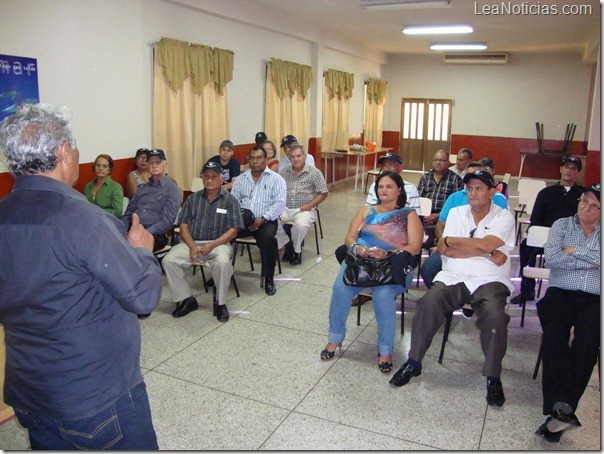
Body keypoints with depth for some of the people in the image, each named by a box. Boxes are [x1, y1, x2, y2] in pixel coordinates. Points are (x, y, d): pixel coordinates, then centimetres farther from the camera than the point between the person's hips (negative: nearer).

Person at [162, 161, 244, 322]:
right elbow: (184, 225, 8)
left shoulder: (230, 200, 3)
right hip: (192, 243, 4)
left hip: (219, 243, -3)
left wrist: (212, 245, -17)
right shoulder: (193, 198, 13)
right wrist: (192, 246, -11)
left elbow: (233, 231, -3)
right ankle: (186, 299, -6)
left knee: (222, 262, -36)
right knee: (168, 260, -21)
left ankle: (221, 303, -13)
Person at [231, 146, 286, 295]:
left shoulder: (276, 179, 3)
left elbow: (280, 203, -8)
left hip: (266, 220, -3)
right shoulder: (241, 179, 16)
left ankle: (269, 278, -19)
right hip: (243, 221, 3)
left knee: (267, 237, -36)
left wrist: (263, 219, -19)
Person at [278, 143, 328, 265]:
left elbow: (324, 193, 0)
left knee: (301, 225, -36)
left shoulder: (314, 172, 1)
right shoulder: (284, 172, 12)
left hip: (304, 210, -3)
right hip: (285, 208, 4)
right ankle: (287, 246, -4)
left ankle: (295, 250, -6)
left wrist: (310, 205, -12)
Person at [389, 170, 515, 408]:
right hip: (453, 277, 2)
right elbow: (442, 249, -3)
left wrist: (451, 240, -2)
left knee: (495, 314, -31)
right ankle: (413, 362, -8)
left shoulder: (504, 217, 3)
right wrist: (485, 253, -9)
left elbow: (485, 244, -16)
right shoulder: (456, 213, 12)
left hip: (489, 281, -2)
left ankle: (493, 377, -11)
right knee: (428, 303, -25)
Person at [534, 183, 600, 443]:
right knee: (554, 336, -28)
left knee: (587, 341, -29)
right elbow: (551, 258, -2)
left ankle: (561, 407, -33)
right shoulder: (562, 225, 17)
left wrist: (575, 251, -1)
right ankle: (563, 410, -33)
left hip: (595, 299, 0)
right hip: (561, 294, 0)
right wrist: (591, 261, -1)